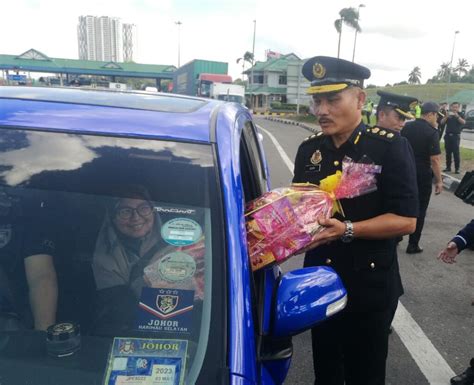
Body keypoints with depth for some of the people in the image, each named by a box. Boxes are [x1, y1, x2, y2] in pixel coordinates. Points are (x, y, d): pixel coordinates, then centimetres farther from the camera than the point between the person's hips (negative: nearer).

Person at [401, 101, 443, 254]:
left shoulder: (406, 127, 1)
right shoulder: (432, 132, -16)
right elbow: (435, 159, -18)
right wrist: (439, 180, -11)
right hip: (422, 175, -5)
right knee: (419, 210, 7)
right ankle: (413, 245, 13)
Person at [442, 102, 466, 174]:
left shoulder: (460, 114, 2)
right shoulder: (448, 114, 10)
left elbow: (463, 122, -14)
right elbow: (442, 122, 1)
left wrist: (457, 116, -27)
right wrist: (446, 116, -16)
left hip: (456, 135, -3)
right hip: (448, 135, 3)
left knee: (456, 152, -7)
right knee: (448, 152, 5)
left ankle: (457, 168, -5)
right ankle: (448, 167, 11)